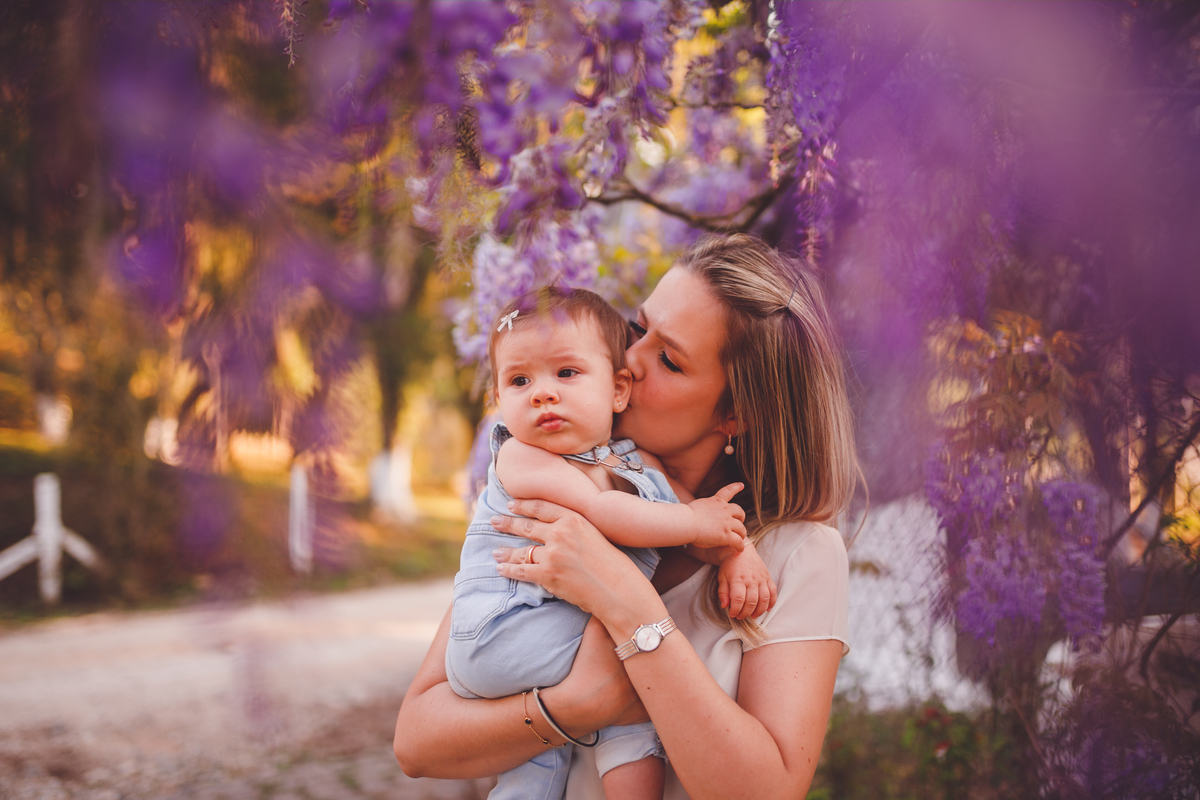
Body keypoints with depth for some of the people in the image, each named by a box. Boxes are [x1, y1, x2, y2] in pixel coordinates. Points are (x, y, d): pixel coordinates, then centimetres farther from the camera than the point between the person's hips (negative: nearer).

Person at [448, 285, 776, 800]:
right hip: (496, 637, -7)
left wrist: (737, 552, -10)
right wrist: (695, 522, -16)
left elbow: (710, 518, 12)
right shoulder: (519, 457, -11)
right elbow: (601, 512, -22)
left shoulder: (638, 462, 9)